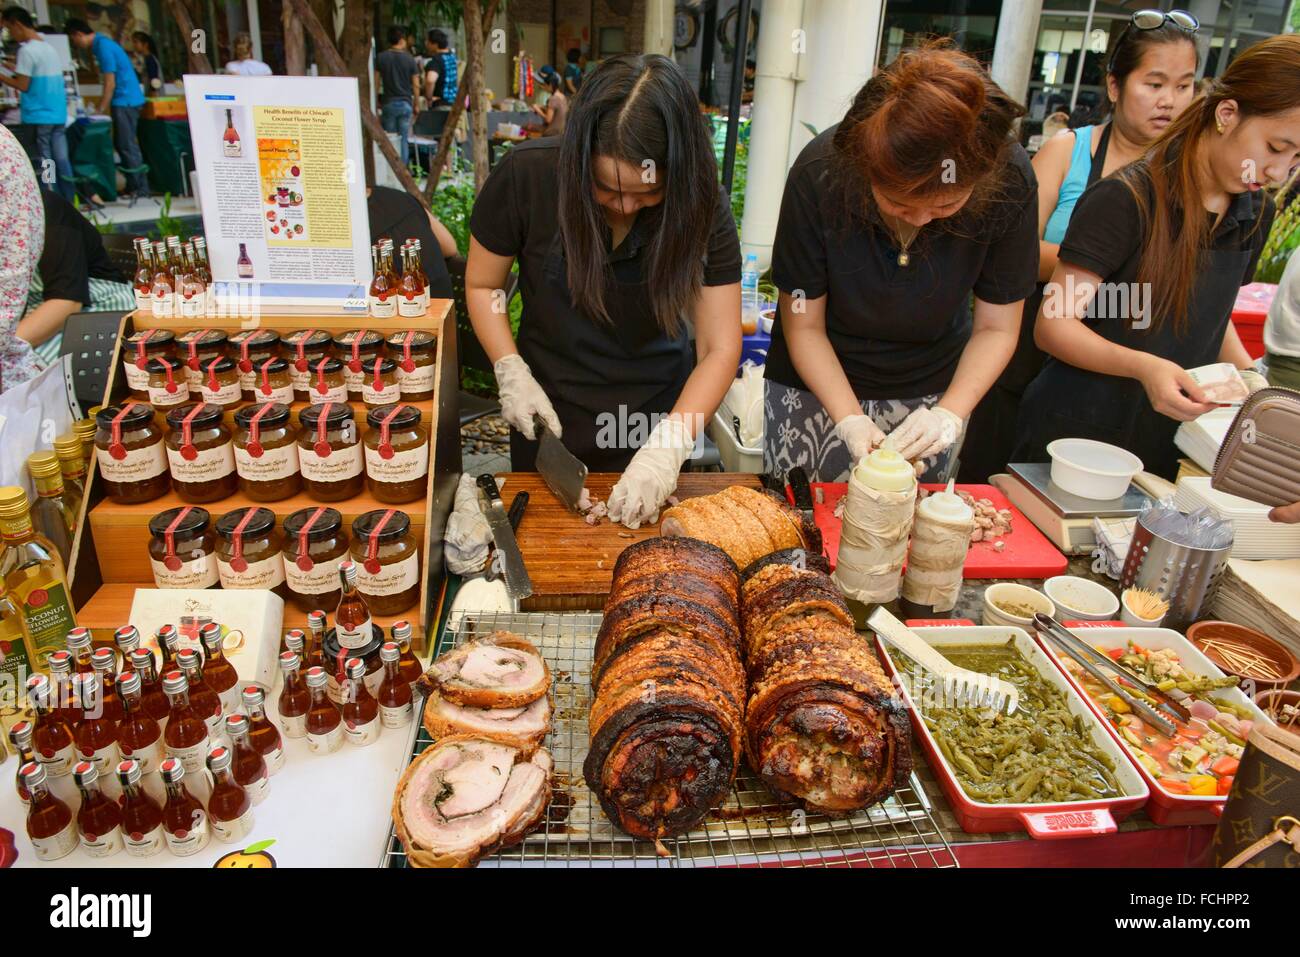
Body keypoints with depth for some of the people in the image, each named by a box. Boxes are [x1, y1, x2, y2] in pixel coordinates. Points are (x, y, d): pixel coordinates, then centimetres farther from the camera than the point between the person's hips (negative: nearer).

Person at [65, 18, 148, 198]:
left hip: (125, 101, -10)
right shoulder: (101, 43, 16)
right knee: (122, 144, 11)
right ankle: (133, 185, 14)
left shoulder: (103, 46, -13)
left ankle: (140, 189, -5)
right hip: (125, 100, 10)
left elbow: (110, 84, -16)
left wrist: (101, 111, -11)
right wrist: (101, 108, 19)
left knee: (127, 145, -7)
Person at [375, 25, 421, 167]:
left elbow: (376, 83, 2)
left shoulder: (380, 58, 2)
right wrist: (416, 105, 9)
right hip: (405, 103, -1)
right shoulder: (410, 59, -1)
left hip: (388, 102, 1)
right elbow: (416, 85, -1)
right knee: (404, 139, 3)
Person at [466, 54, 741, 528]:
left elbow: (719, 349, -18)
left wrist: (669, 446, -30)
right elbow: (482, 285, -5)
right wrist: (512, 373, -19)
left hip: (657, 414, 1)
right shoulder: (526, 174, -20)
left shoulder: (700, 205, -19)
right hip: (549, 417, 0)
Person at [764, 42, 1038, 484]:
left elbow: (996, 328, -10)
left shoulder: (1010, 182, -21)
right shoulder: (821, 173, -25)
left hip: (931, 391, 2)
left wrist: (950, 413, -26)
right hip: (814, 387, -1)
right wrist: (850, 421, -28)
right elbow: (804, 326, -16)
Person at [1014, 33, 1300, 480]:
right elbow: (1052, 326, -19)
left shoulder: (1256, 213, 5)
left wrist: (1246, 372, 2)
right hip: (1077, 438, -6)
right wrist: (1143, 367, -33)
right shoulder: (1125, 200, -17)